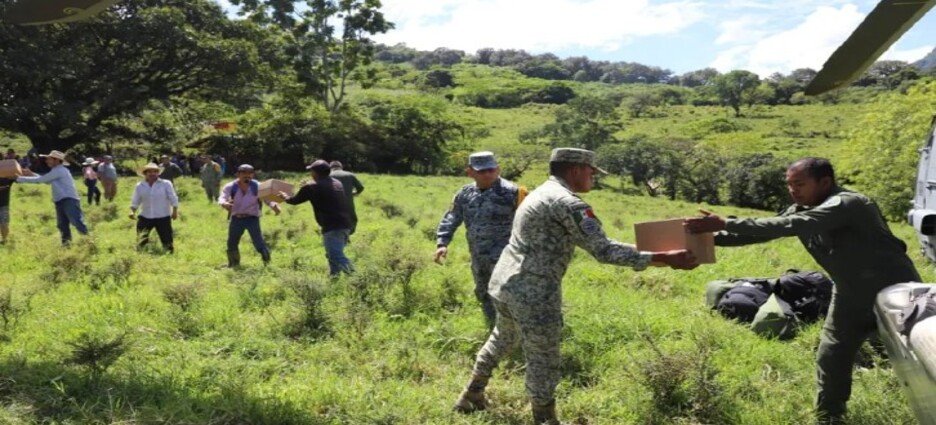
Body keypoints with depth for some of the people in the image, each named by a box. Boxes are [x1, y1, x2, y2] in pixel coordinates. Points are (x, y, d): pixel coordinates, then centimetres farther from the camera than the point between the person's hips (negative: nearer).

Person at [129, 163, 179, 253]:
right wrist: (132, 211, -8)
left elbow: (173, 199, -1)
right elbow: (135, 201, 8)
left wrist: (175, 211, -9)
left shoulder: (166, 184, -1)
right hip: (145, 217, 3)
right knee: (141, 241, 9)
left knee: (167, 241, -3)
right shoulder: (140, 186, 6)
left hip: (163, 217, -3)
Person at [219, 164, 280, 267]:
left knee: (259, 243, -11)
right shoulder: (230, 187, -7)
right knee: (231, 244, 14)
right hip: (236, 219, 2)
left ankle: (267, 264, 5)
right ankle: (233, 265, 35)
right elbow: (222, 198, -18)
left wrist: (274, 206, -36)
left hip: (252, 218, -2)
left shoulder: (257, 186, -8)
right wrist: (224, 204, -45)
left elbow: (267, 198, -12)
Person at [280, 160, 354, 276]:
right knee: (333, 255, 22)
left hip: (332, 227, -8)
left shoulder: (312, 187, -2)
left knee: (336, 256, -14)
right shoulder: (337, 184, 18)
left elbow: (295, 200, 10)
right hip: (346, 225, 8)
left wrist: (285, 197, 33)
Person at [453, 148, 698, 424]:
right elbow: (603, 250, -22)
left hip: (504, 284, 10)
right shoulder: (566, 202, -16)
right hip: (533, 295, -10)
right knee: (543, 361, 4)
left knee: (502, 340, 29)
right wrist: (663, 258, -22)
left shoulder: (541, 194, 16)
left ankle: (471, 398, 43)